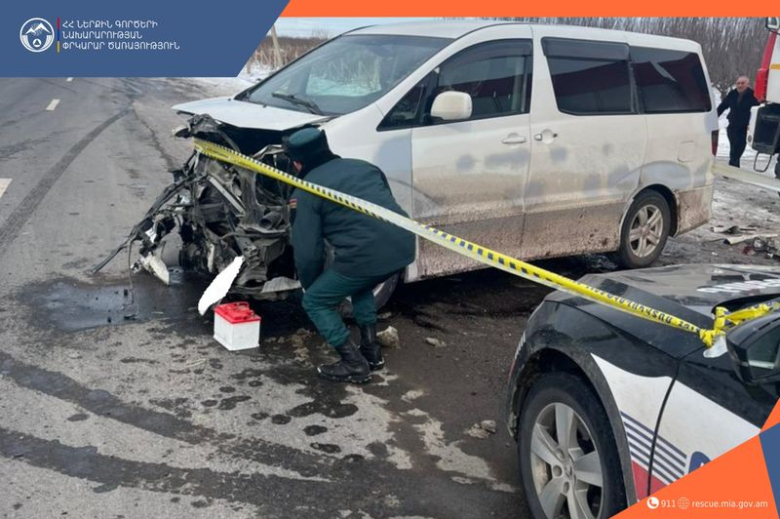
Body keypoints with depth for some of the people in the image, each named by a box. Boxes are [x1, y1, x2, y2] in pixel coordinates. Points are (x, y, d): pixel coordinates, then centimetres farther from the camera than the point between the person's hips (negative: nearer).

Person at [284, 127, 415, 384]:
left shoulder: (307, 190, 5)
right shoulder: (362, 165, 23)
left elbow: (308, 251, 4)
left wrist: (308, 284, 23)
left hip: (367, 253, -7)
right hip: (403, 244, 7)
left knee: (315, 301, 14)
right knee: (360, 285, 35)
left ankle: (354, 364, 10)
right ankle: (371, 351, 34)